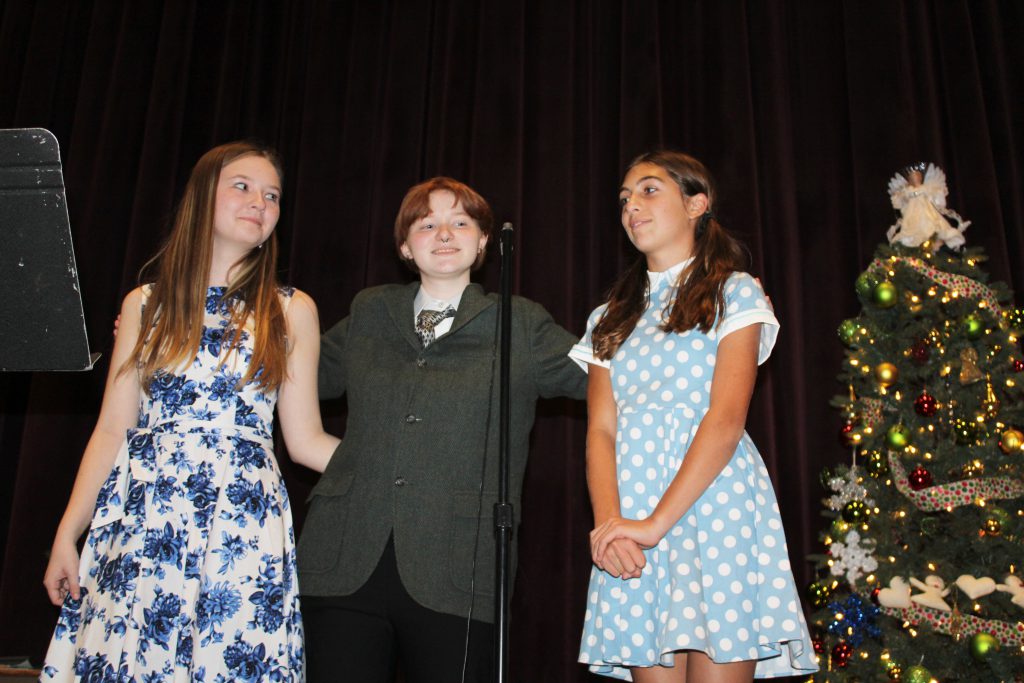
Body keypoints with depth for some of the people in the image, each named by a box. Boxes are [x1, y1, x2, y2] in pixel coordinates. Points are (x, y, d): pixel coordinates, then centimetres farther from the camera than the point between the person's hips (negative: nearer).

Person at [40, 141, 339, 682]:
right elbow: (111, 431, 9)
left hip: (243, 528, -1)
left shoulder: (290, 311, 9)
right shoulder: (145, 305, 11)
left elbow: (305, 441, 6)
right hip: (140, 521, 1)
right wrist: (67, 533, 3)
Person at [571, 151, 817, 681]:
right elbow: (601, 430, 7)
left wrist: (656, 522, -17)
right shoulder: (611, 318, 19)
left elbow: (726, 419, -7)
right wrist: (608, 521, -12)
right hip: (630, 522, 3)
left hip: (714, 503, -3)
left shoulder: (735, 293, 6)